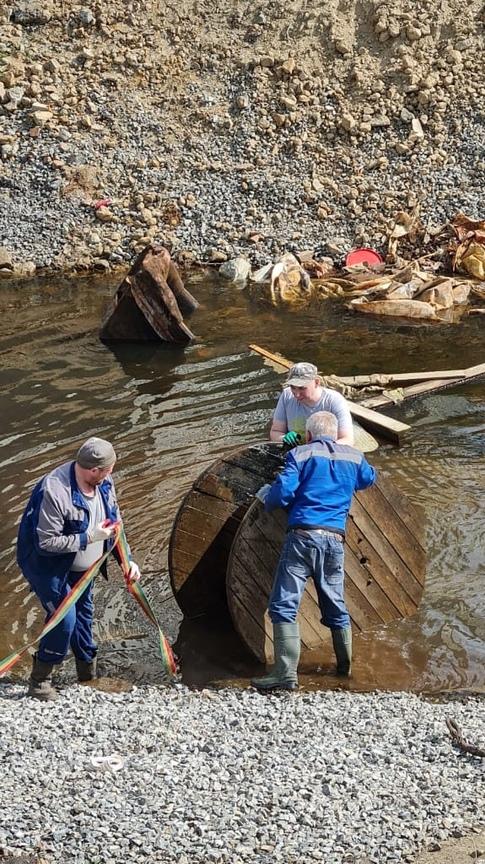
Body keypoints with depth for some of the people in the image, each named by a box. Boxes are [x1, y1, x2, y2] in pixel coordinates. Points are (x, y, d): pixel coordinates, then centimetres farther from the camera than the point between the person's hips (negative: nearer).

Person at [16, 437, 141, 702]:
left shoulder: (104, 483, -11)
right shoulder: (54, 492, -36)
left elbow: (115, 524, 3)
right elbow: (46, 543, -32)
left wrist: (127, 560, -3)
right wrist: (89, 537, -32)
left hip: (82, 567, 8)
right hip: (49, 567, -8)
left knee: (83, 613, 20)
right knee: (64, 618, -13)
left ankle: (88, 669, 39)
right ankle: (39, 678, 5)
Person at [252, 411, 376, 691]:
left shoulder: (300, 454, 2)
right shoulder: (354, 457, 15)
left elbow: (283, 492, -8)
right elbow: (369, 478, 36)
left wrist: (266, 496, 13)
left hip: (303, 535, -5)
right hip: (335, 540, 5)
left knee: (284, 605, -7)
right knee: (336, 606, 20)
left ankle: (286, 673, -17)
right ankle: (345, 665, 32)